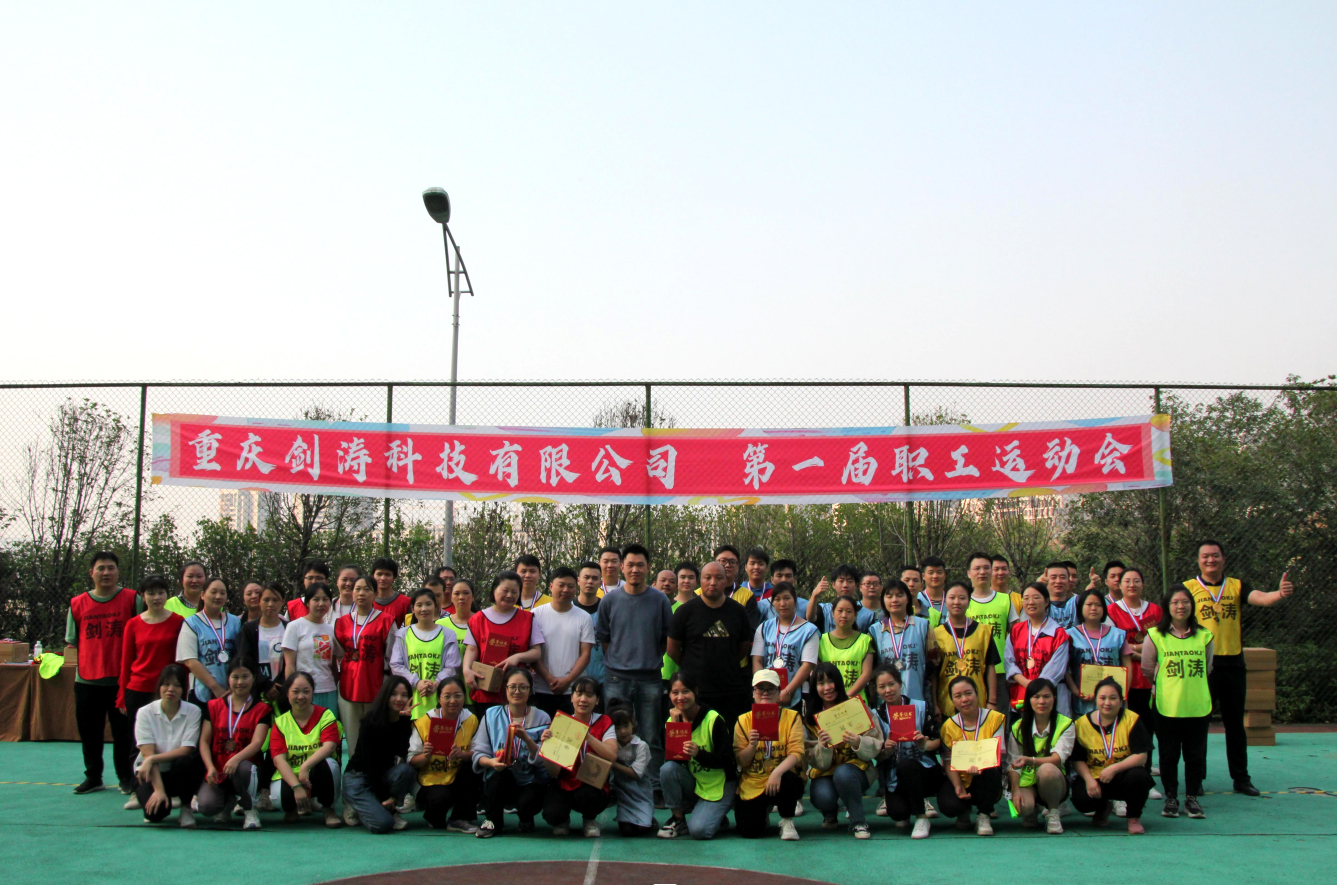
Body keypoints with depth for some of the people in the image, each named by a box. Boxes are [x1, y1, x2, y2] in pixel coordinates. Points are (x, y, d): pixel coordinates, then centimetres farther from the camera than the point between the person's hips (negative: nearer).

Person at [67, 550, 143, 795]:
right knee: (88, 732, 11)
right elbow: (72, 642, 15)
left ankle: (127, 778, 15)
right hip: (87, 680, 3)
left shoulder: (132, 599, -1)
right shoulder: (78, 604, 7)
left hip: (122, 678, -3)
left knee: (123, 732, 2)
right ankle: (93, 777, 26)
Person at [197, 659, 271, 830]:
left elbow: (257, 743, -10)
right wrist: (210, 767, -16)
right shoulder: (214, 706, 10)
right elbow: (204, 741, 2)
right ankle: (227, 801, 14)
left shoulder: (262, 709, 4)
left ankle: (250, 810, -9)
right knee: (206, 807, -27)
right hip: (217, 771, 2)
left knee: (242, 768, -40)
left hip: (247, 766, -2)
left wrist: (236, 759, -31)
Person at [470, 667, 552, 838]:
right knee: (501, 772, -33)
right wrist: (491, 762, -23)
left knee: (527, 804, -31)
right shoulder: (492, 715, 4)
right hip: (499, 781, 1)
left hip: (531, 781, -1)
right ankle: (492, 821, -8)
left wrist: (526, 738, -22)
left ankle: (526, 819, 8)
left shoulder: (541, 718, 1)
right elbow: (478, 753, -1)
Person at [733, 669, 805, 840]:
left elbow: (797, 753, -15)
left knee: (787, 781, -37)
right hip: (752, 784, 2)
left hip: (781, 777, -2)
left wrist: (778, 771, -32)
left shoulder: (792, 717, -3)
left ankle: (787, 821, -5)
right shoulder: (743, 721, 1)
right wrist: (752, 745, -23)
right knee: (748, 831, -17)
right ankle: (763, 811, 21)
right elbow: (741, 761, -2)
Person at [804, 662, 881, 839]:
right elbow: (817, 762, -6)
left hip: (856, 767, -1)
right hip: (825, 773, 1)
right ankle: (830, 812, 8)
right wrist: (822, 747, -28)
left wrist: (858, 743, -30)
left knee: (843, 774, -35)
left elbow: (876, 747, -9)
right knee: (822, 797, -30)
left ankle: (858, 822, -12)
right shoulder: (810, 716, -3)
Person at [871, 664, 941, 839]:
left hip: (925, 771, -1)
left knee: (905, 765, -35)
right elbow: (876, 757, 2)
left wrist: (925, 744, -21)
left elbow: (937, 741, 0)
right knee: (897, 813, -27)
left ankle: (922, 818, -14)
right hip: (895, 780, 1)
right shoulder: (876, 715, 3)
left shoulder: (920, 707, 0)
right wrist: (886, 751, -20)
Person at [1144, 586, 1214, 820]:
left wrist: (1191, 686, 12)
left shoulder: (1204, 636, 3)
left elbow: (1207, 669, 15)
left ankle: (1192, 798, 20)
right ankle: (1171, 798, 18)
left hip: (1198, 706, 2)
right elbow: (1147, 670, 5)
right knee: (1169, 754, 7)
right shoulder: (1155, 636, -4)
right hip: (1167, 706, -2)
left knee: (1195, 754, 8)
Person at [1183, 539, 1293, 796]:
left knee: (1235, 723, 10)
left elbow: (1261, 597, -13)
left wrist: (1280, 593, -34)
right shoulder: (1187, 588, 0)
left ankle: (1241, 777, 19)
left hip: (1232, 662, 2)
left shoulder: (1237, 586, 6)